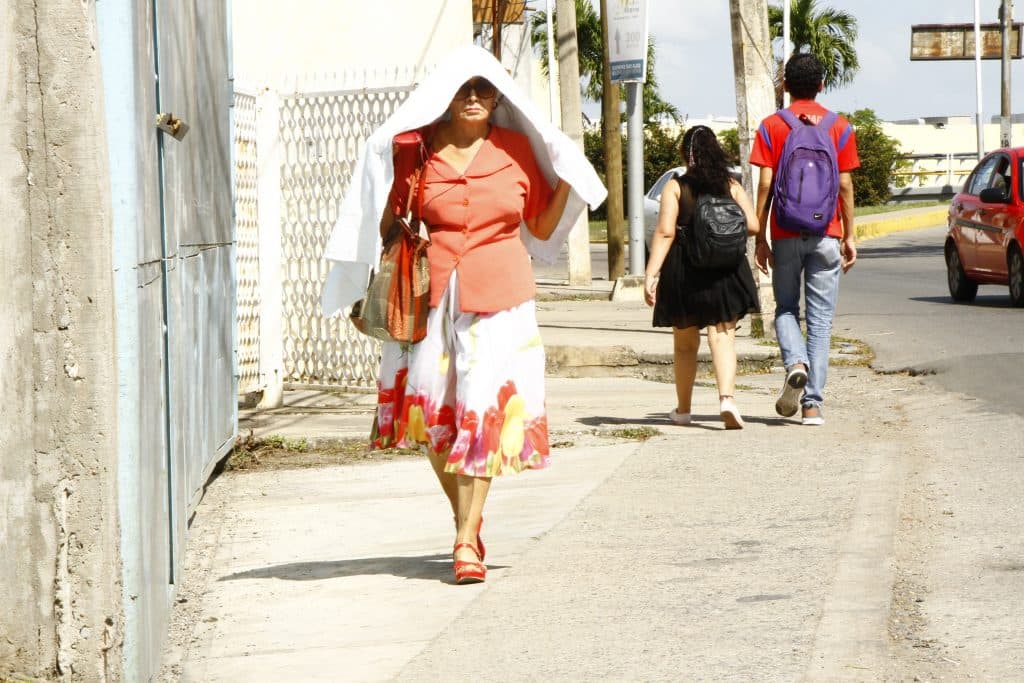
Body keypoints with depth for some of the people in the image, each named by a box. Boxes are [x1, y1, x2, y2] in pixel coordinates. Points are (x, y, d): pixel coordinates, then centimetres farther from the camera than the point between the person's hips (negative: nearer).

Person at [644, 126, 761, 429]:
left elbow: (665, 232, -12)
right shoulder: (731, 186, 3)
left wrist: (651, 274, -14)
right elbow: (752, 225, -2)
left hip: (684, 272, -1)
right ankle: (726, 398, -25)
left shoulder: (675, 187, -4)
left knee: (685, 344, 14)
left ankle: (683, 409, 25)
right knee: (722, 338, -2)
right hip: (724, 272, 1)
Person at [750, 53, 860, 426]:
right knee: (820, 319, 4)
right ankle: (813, 403, 1)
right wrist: (849, 236, 7)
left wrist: (760, 238, 1)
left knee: (786, 308, 14)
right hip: (826, 235, 1)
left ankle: (795, 364, -14)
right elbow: (845, 185, 1)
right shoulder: (839, 127, 2)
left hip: (786, 234, -1)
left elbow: (765, 184, -4)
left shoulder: (771, 127, 0)